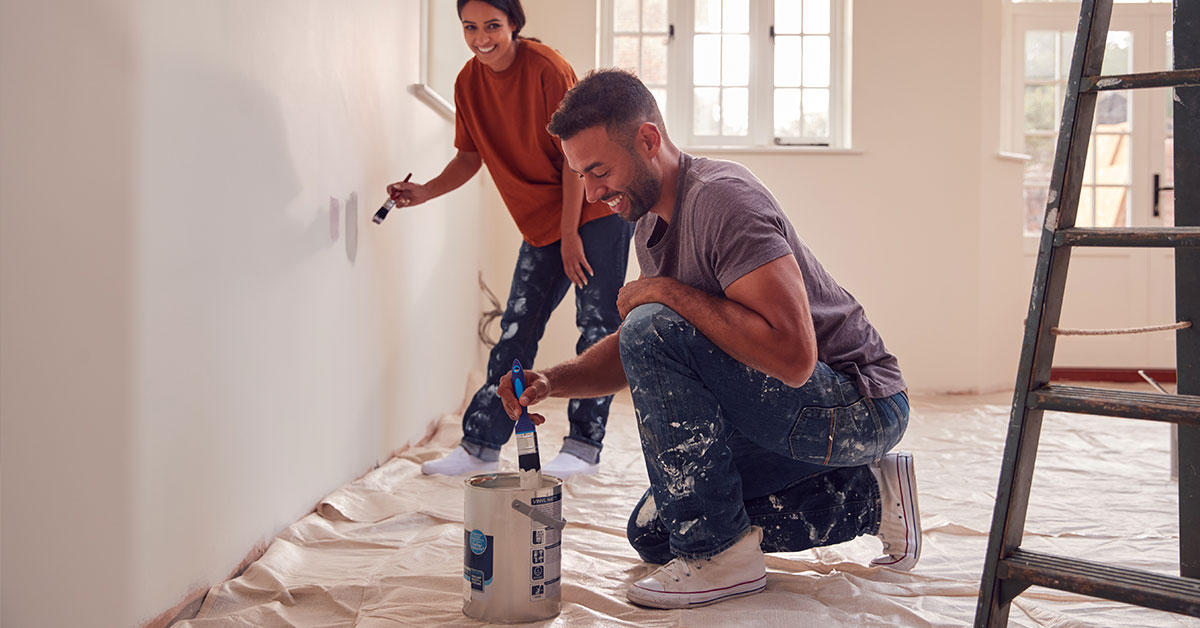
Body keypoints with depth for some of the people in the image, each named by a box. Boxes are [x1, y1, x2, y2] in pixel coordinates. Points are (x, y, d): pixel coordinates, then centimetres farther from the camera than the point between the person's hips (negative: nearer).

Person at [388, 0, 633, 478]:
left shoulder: (545, 67, -19)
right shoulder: (468, 82, -1)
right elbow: (471, 156, 8)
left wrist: (571, 234, -16)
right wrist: (423, 192, -8)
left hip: (595, 211, -6)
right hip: (541, 224, 6)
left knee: (597, 326, -4)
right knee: (516, 329, 6)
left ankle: (583, 446, 4)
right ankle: (480, 446, 11)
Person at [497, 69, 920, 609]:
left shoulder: (721, 198, -23)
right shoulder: (652, 224, 7)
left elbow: (793, 357, -33)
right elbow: (634, 354, 16)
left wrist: (668, 292, -25)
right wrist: (553, 381, -2)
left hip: (860, 406, -10)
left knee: (654, 330, -26)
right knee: (652, 533, 14)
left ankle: (721, 552, -14)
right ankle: (867, 497, 13)